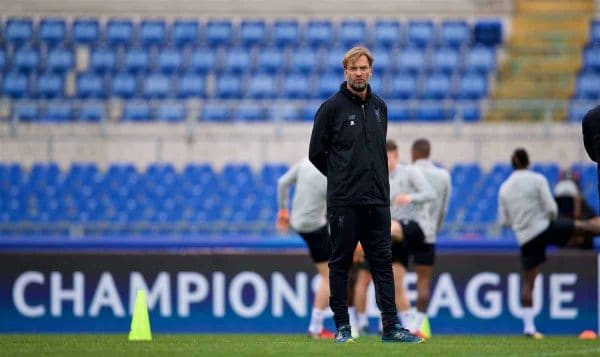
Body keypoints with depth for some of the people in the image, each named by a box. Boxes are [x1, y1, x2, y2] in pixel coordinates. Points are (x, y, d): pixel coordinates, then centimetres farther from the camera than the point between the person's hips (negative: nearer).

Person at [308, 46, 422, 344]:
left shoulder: (379, 107, 12)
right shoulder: (332, 107, -6)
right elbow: (316, 153, -1)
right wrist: (341, 178, 7)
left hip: (377, 200, 5)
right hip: (344, 202, -5)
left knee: (382, 263, 3)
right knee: (341, 263, 2)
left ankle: (391, 326, 2)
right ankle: (342, 326, 8)